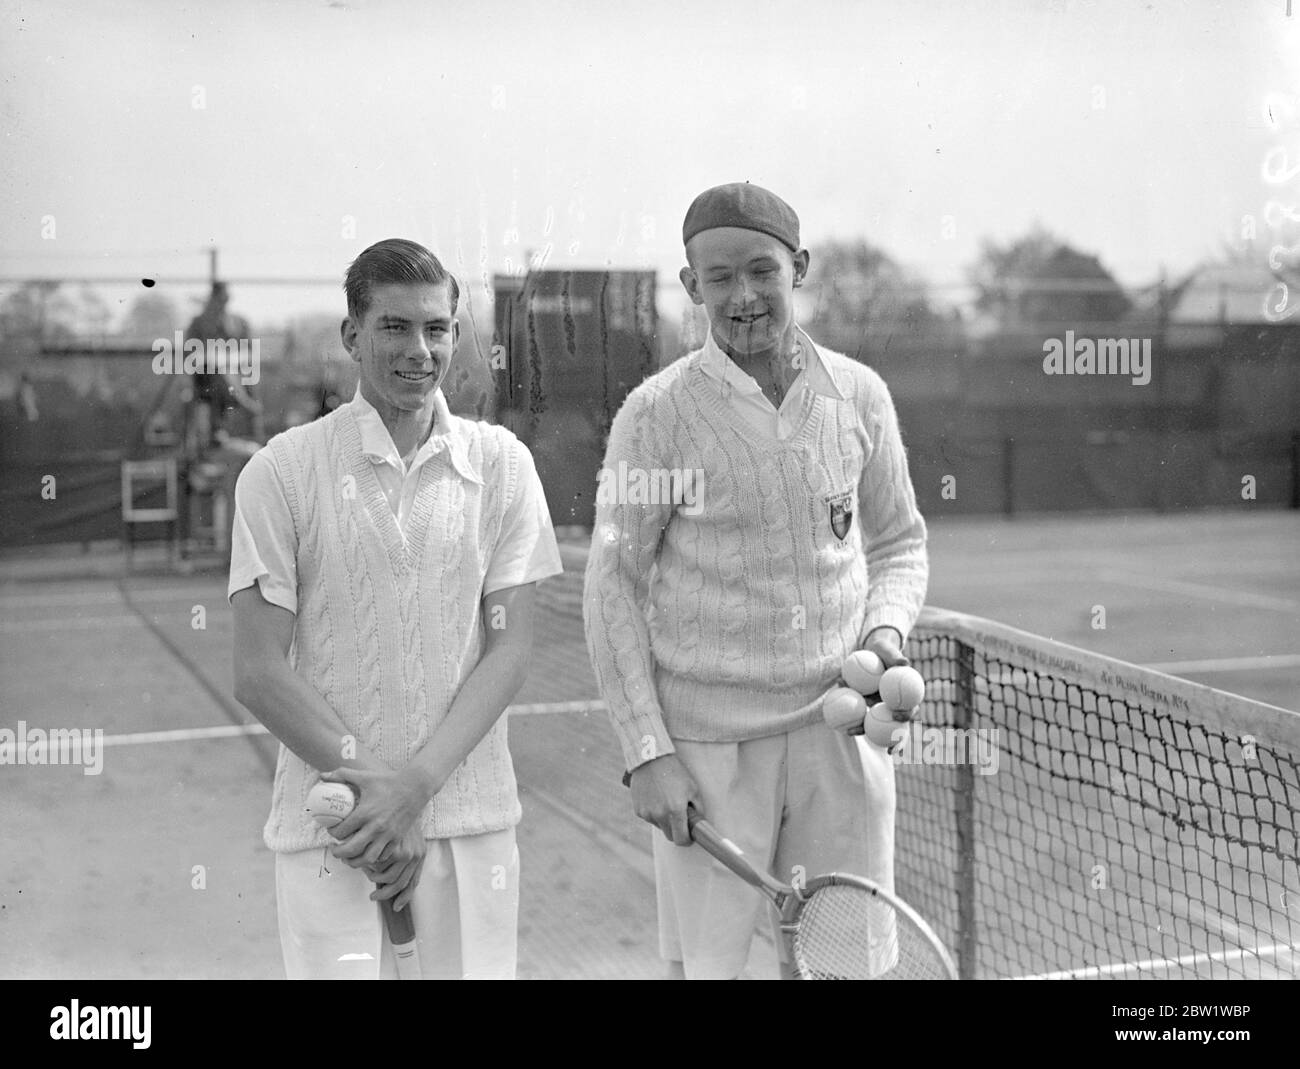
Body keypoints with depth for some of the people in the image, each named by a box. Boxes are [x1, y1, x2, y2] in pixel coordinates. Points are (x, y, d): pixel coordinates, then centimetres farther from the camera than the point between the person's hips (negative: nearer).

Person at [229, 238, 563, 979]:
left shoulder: (502, 463, 4)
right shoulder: (283, 472, -2)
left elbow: (510, 651, 0)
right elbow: (260, 673, -4)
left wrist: (416, 782, -12)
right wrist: (371, 787, -11)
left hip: (473, 817, 2)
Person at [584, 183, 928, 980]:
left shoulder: (859, 395, 4)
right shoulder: (658, 414, -7)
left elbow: (900, 541, 16)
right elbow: (613, 585, -3)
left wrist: (886, 629, -5)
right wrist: (646, 751, -8)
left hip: (842, 729, 3)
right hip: (708, 744, -3)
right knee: (705, 963, 2)